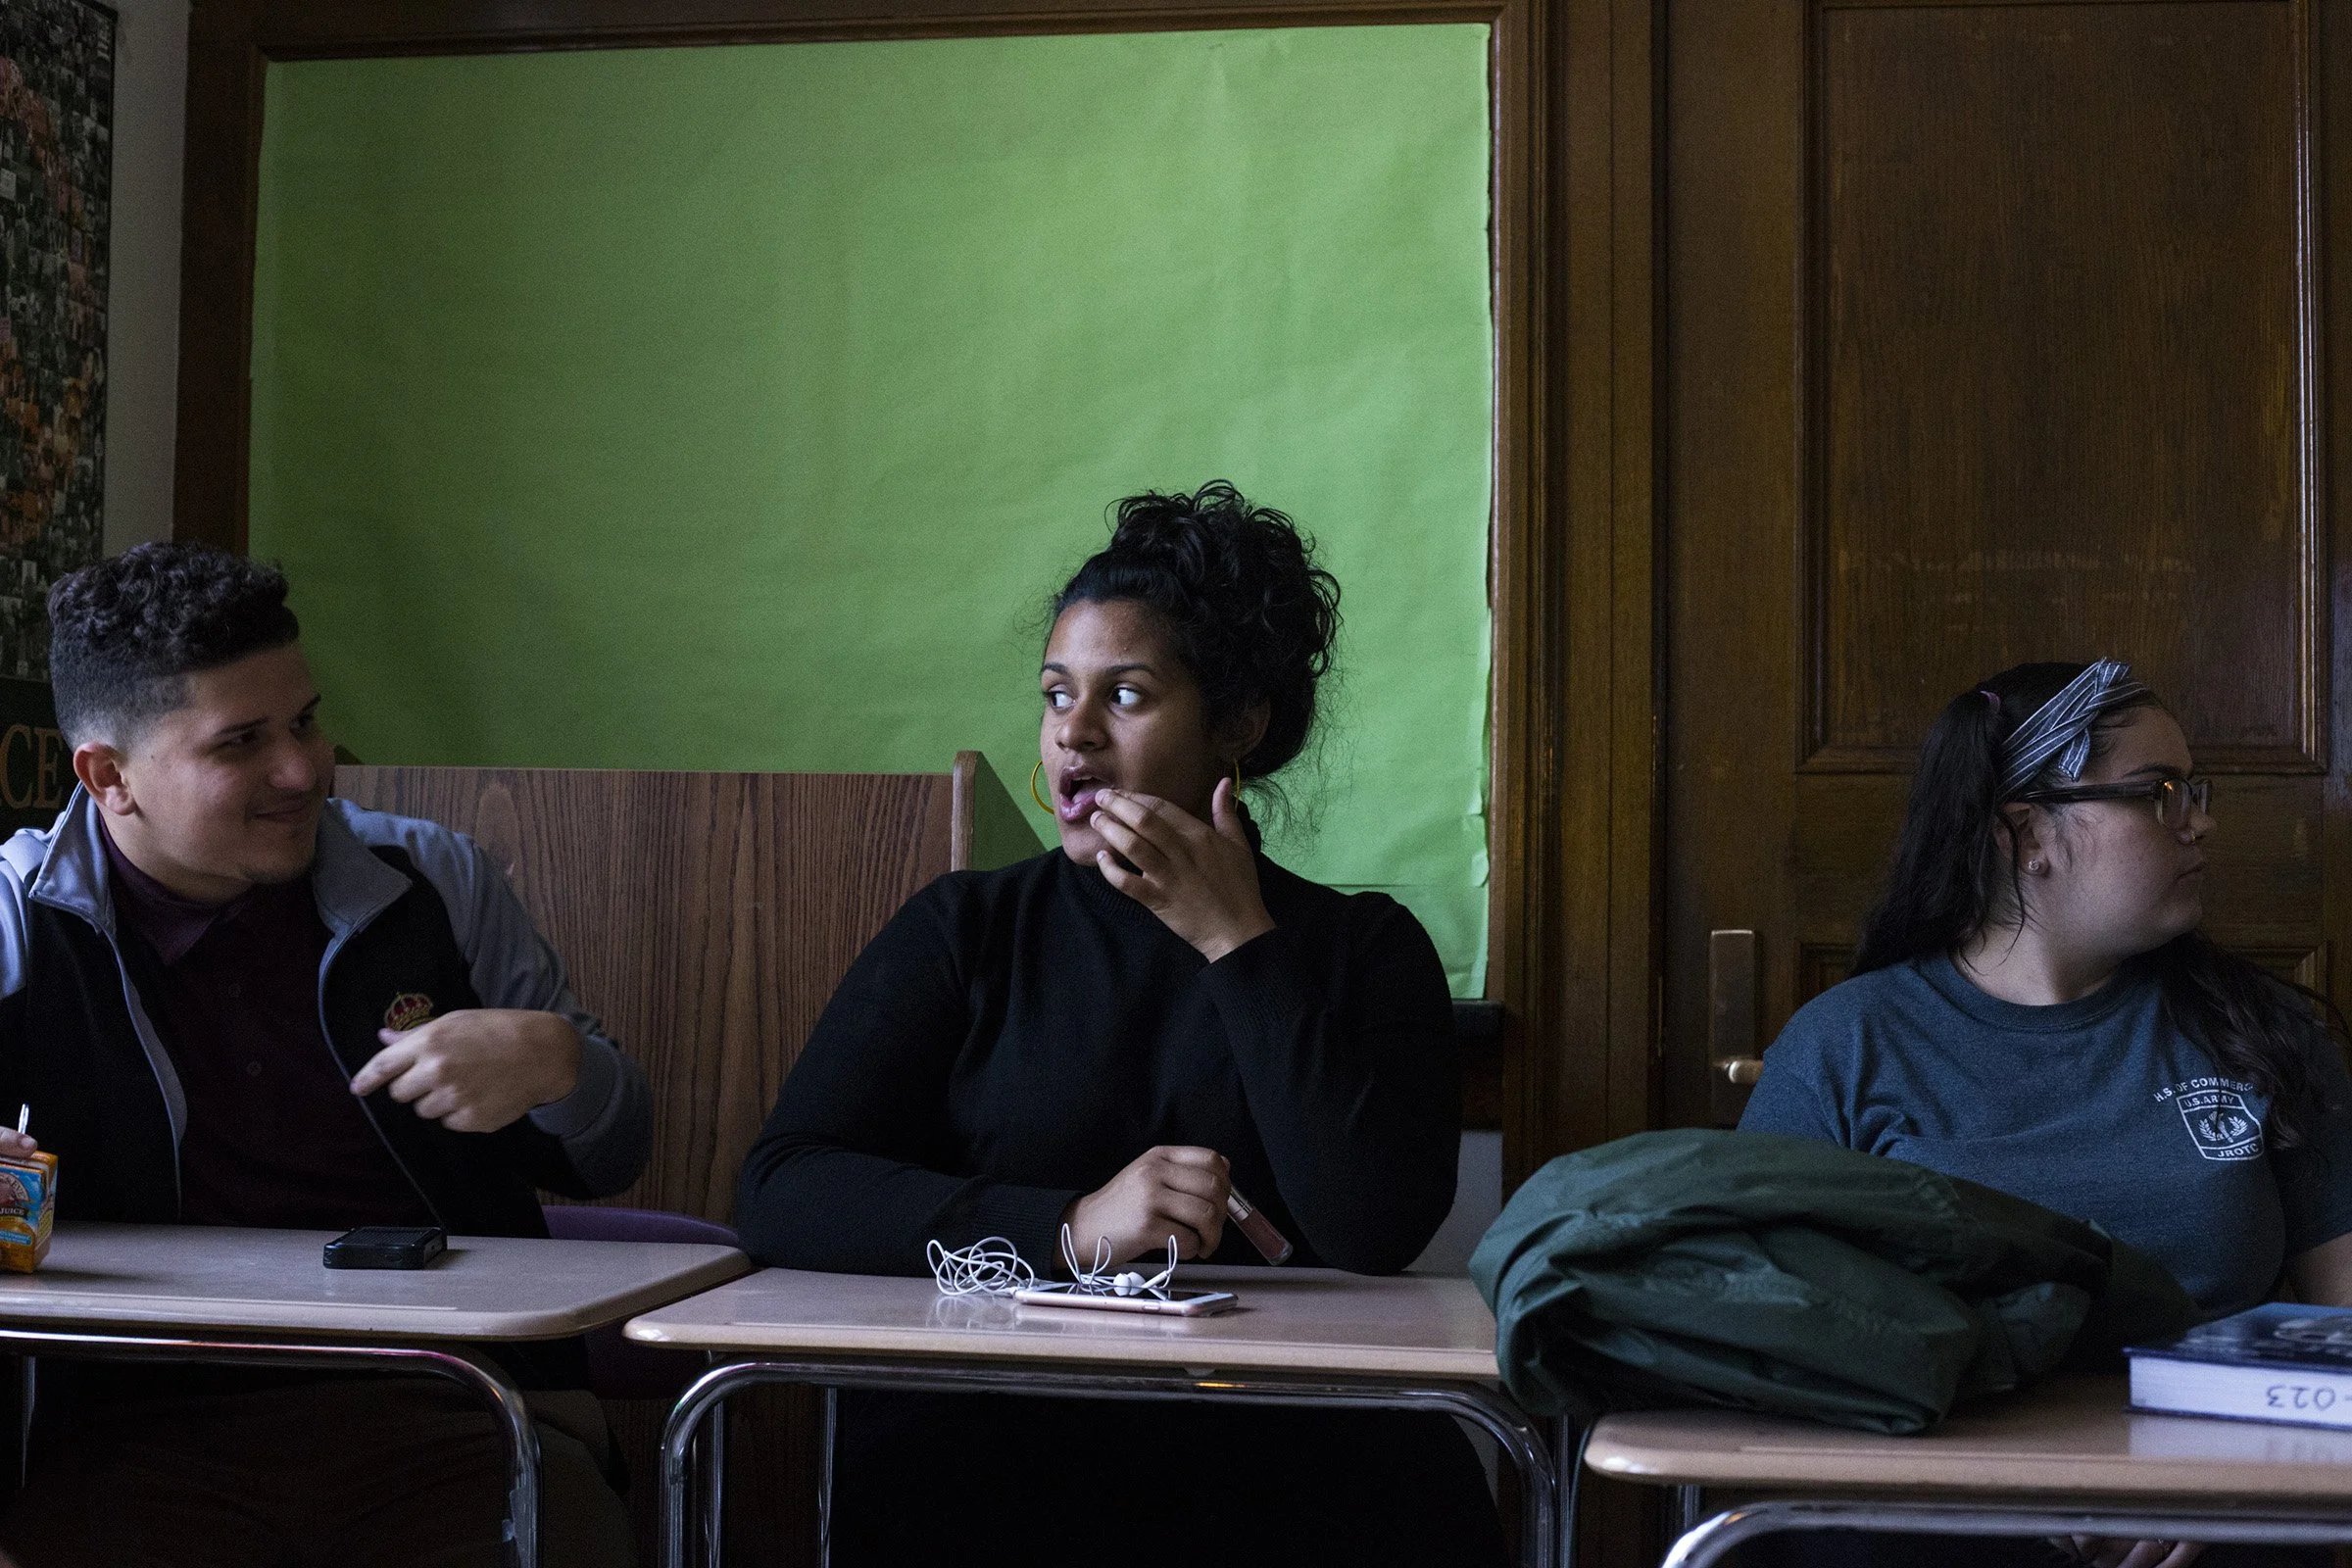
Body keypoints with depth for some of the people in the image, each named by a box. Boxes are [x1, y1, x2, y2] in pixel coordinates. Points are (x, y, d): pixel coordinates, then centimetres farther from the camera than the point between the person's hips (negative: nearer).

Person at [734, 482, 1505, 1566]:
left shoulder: (1360, 948, 13)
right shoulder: (966, 931, 14)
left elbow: (1375, 1232, -4)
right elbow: (777, 1190, 2)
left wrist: (1239, 943, -3)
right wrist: (1067, 1225, -10)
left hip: (1273, 1451, 0)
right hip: (985, 1432, 0)